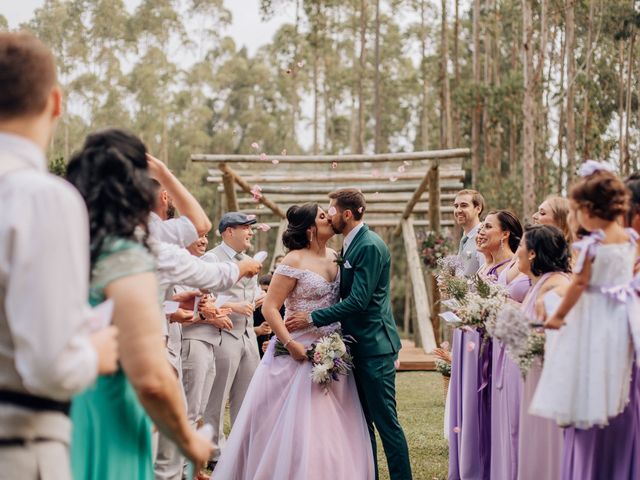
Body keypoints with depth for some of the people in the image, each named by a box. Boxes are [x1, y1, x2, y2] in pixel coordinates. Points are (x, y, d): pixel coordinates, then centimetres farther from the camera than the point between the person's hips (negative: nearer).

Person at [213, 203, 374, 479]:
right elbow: (269, 308, -12)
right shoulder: (295, 261, -11)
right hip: (300, 352, -6)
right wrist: (289, 344, -21)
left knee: (329, 426, 7)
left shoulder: (334, 257, 9)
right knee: (294, 424, -3)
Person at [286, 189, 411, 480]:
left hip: (375, 346, -10)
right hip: (358, 346, 10)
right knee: (362, 421, 14)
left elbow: (358, 300, -23)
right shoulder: (350, 245, 12)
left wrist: (313, 318, -19)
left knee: (385, 420, -5)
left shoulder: (370, 246, -17)